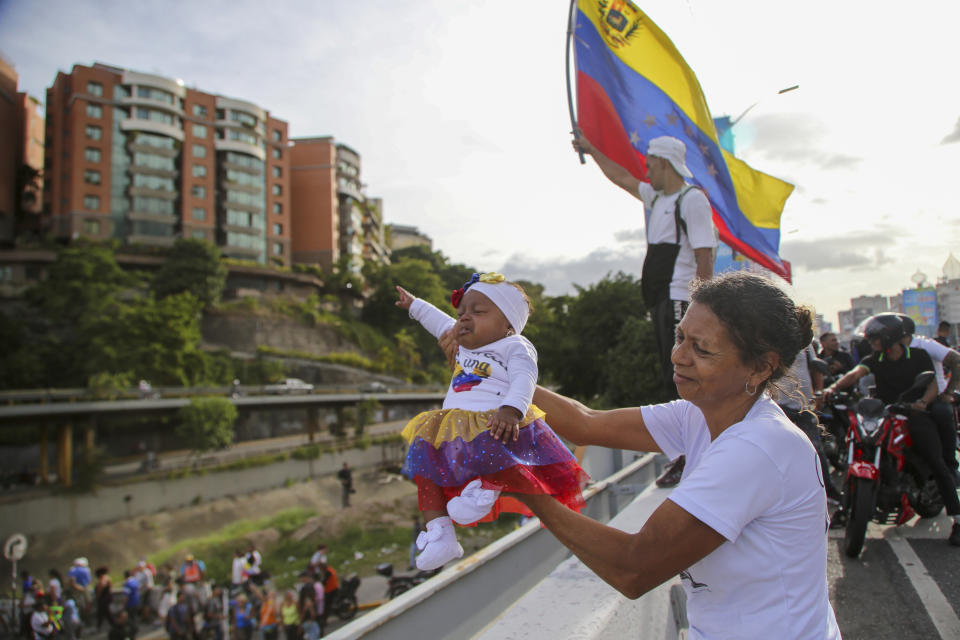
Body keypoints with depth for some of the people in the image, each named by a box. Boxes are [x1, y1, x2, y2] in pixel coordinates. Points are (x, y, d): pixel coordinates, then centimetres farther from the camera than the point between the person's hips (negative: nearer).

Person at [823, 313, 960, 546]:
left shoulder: (919, 356, 3)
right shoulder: (875, 360, 6)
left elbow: (933, 383, -3)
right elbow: (856, 373, -12)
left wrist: (923, 402, -25)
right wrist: (834, 387, -32)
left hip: (915, 415, -3)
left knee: (937, 463, -13)